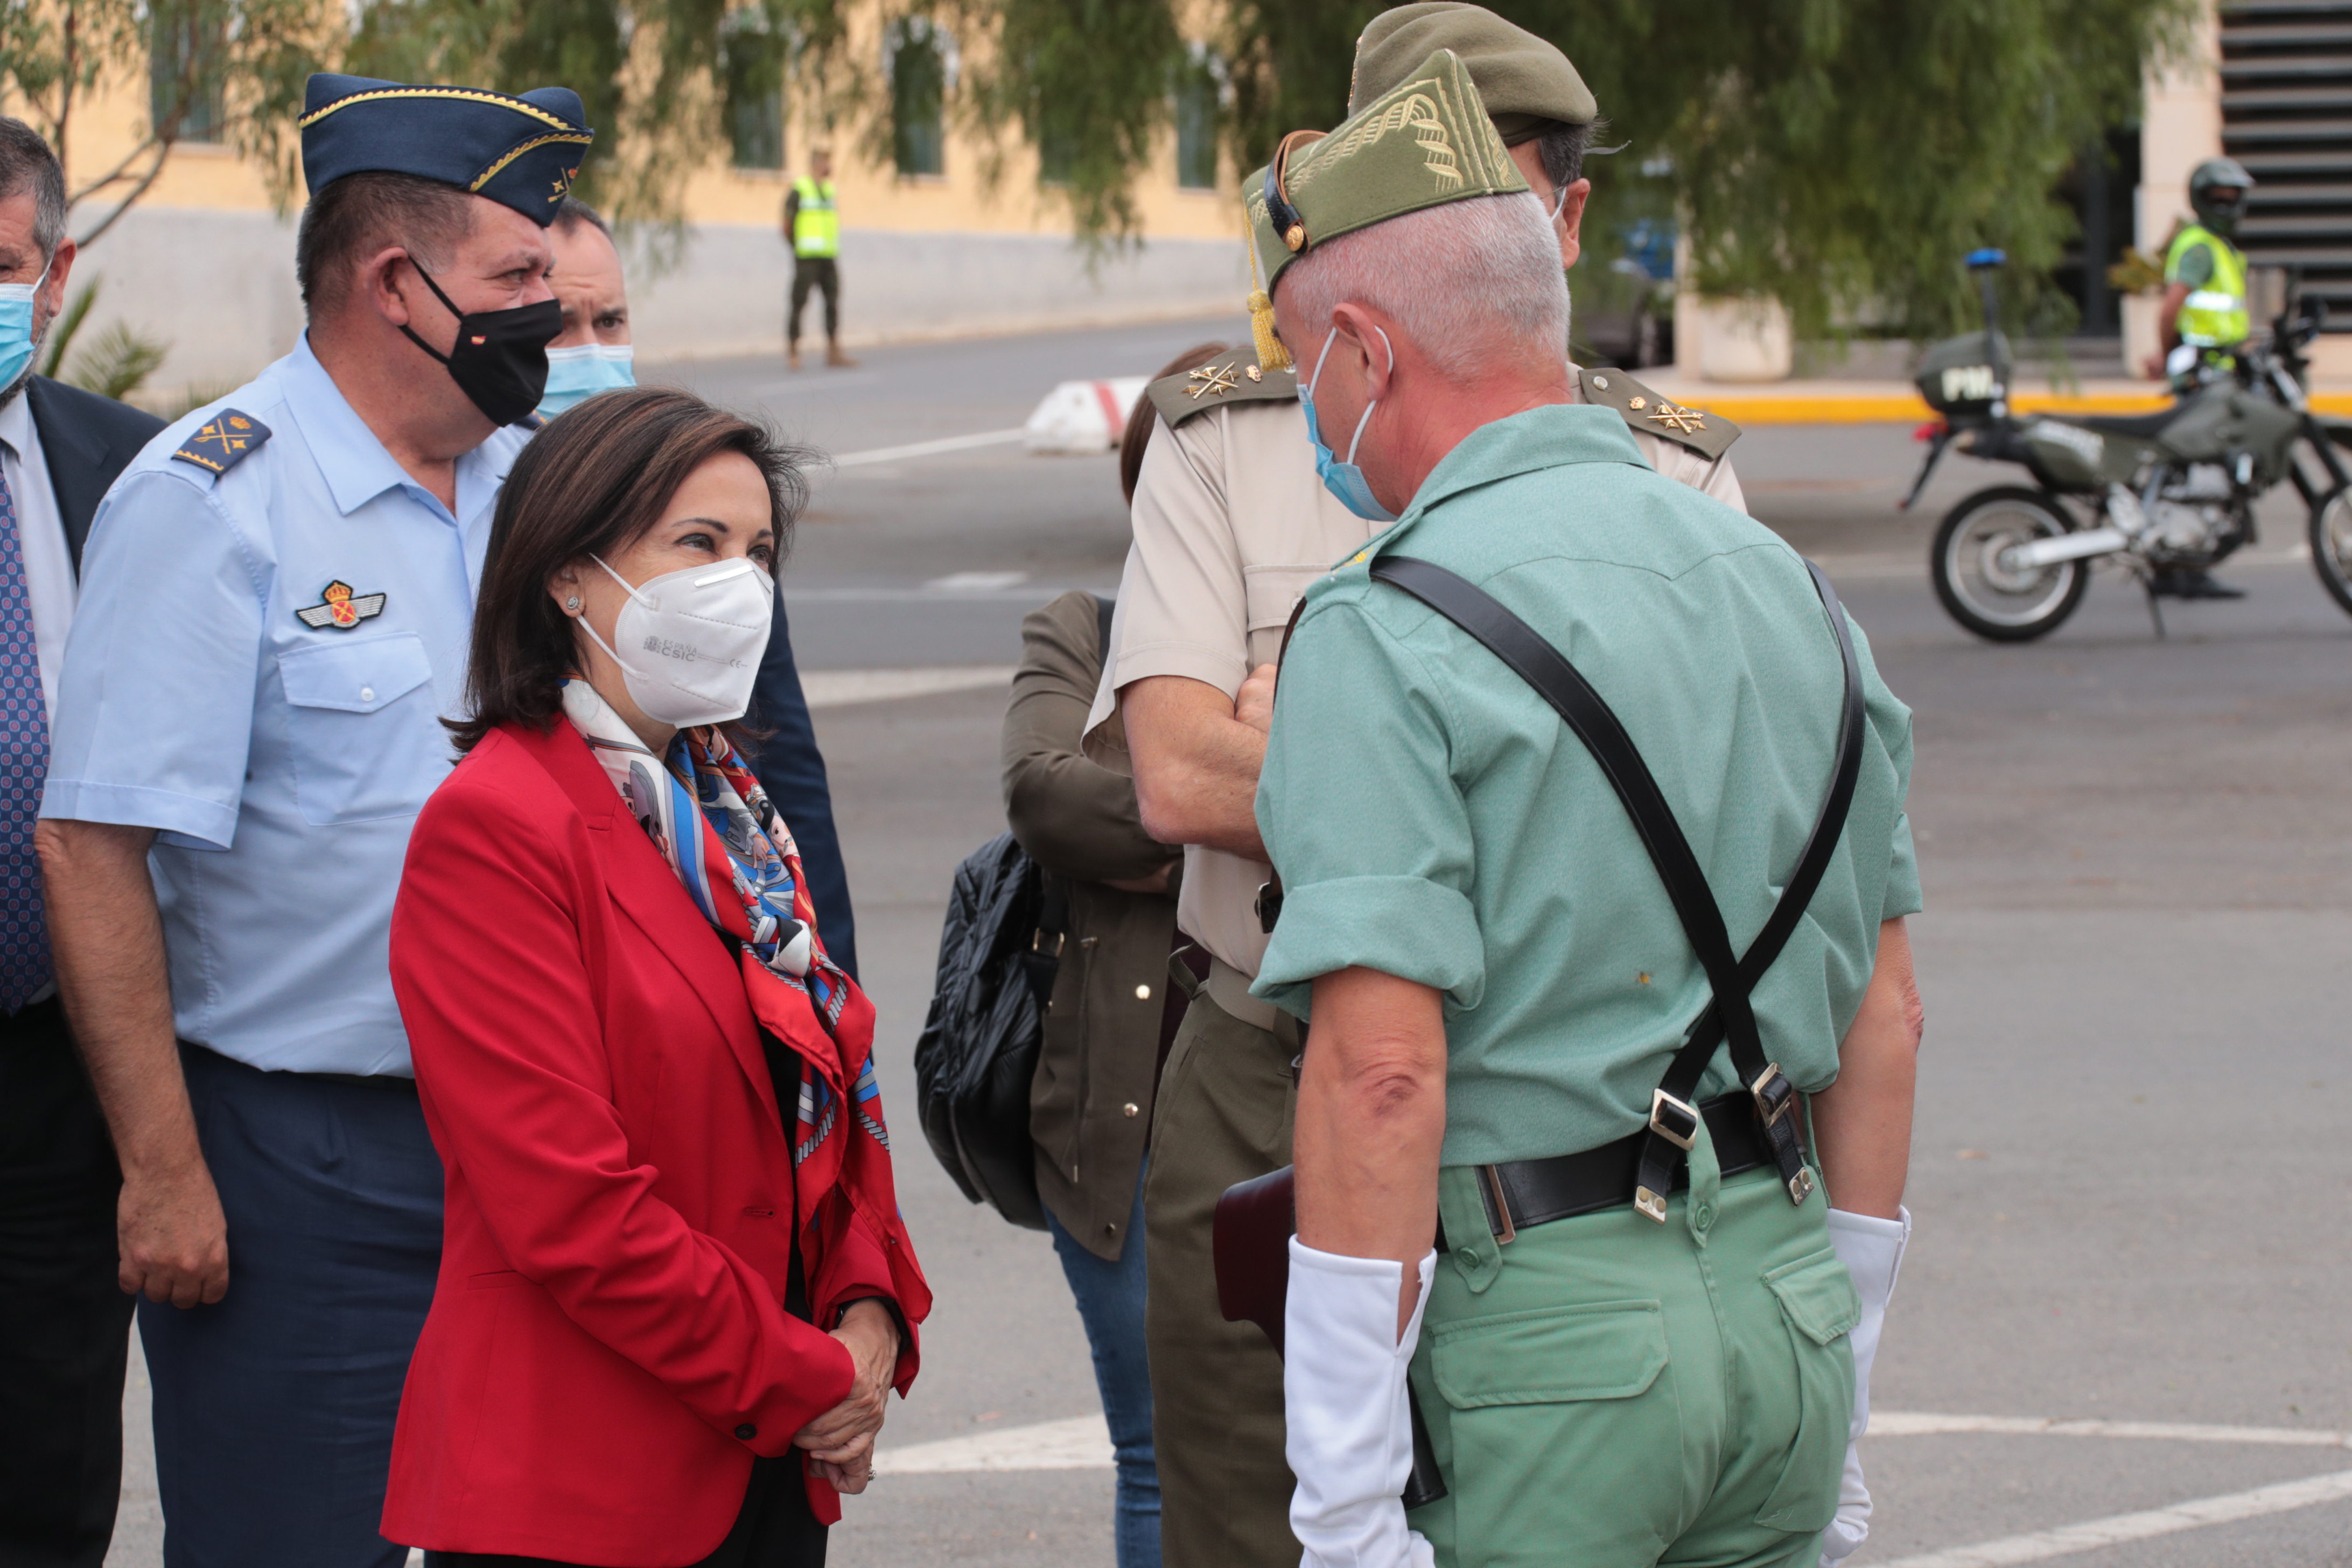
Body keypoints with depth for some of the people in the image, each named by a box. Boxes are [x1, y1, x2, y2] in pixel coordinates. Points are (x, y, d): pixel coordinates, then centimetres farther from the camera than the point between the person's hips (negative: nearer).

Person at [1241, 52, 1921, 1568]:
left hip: (1533, 1327, -7)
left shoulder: (1384, 641, -12)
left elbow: (1381, 1075, -19)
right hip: (1785, 1303, 7)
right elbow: (1885, 1015, 14)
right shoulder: (1784, 585, 11)